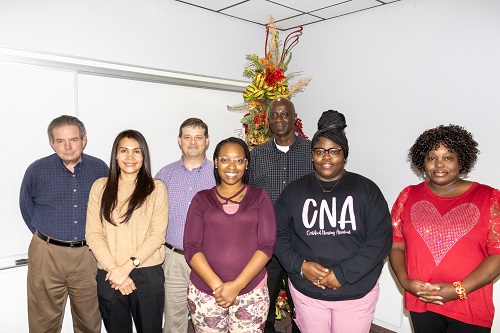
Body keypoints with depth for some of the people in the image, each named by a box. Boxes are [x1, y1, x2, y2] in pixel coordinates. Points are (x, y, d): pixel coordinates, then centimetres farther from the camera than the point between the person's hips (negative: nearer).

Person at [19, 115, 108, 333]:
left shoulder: (100, 168, -2)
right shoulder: (37, 171, -4)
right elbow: (26, 208, 10)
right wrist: (46, 237, 9)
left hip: (89, 255, 1)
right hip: (47, 255, 0)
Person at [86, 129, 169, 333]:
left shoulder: (156, 188, -1)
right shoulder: (100, 187, 4)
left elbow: (157, 235, -6)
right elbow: (93, 234, -1)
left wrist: (127, 266, -14)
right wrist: (114, 269, -11)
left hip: (148, 274, -1)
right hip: (109, 276, 2)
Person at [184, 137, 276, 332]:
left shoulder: (259, 197, 3)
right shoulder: (202, 199, 4)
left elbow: (267, 245, -4)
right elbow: (191, 247, -2)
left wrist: (236, 285, -13)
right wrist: (217, 285, -14)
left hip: (251, 293, 0)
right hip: (204, 294, 1)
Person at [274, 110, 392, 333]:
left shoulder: (366, 190, -4)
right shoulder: (294, 191, 2)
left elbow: (380, 239, -10)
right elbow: (279, 235, 3)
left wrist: (343, 274, -17)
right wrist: (300, 265, -14)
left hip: (356, 293, -1)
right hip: (306, 292, 2)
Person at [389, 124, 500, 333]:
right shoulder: (409, 196, 1)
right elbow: (396, 246, 3)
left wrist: (459, 289, -15)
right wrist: (405, 281, -12)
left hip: (470, 309, -1)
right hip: (421, 303, 2)